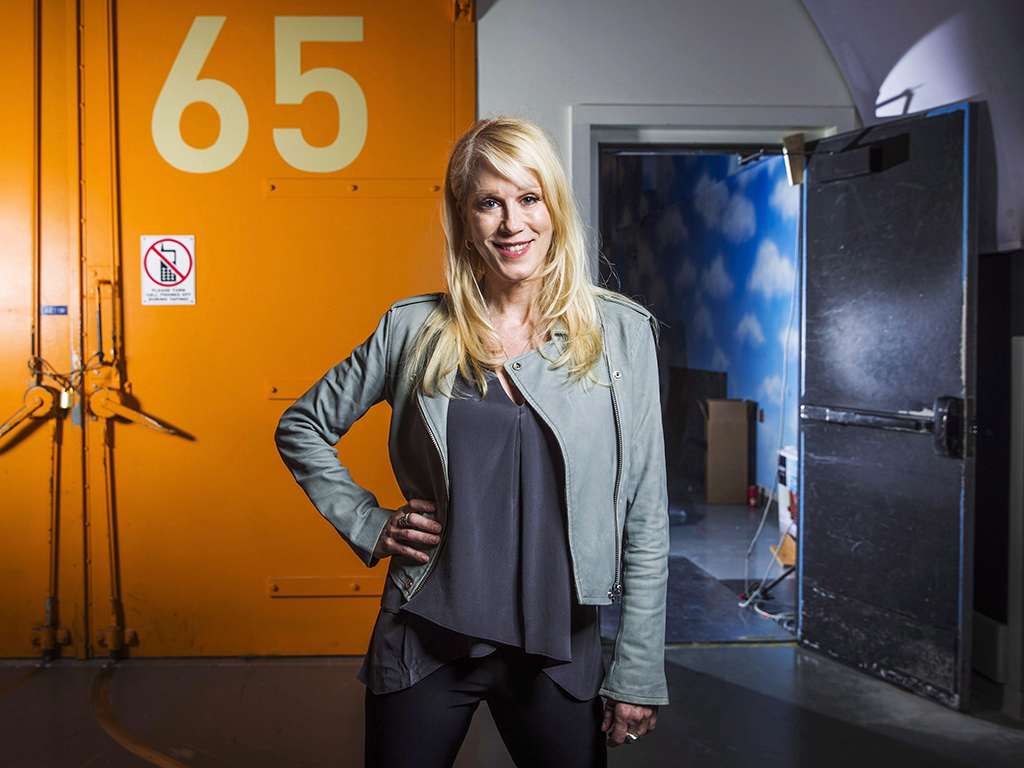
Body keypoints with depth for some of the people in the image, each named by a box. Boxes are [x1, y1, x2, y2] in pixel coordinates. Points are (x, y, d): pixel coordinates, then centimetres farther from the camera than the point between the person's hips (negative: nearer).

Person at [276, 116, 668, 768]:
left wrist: (638, 675, -2)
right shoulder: (415, 331, -2)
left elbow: (646, 521, -2)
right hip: (424, 641, 1)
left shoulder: (621, 334, -3)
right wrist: (367, 525, 0)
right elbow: (302, 428, 12)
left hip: (559, 648, 0)